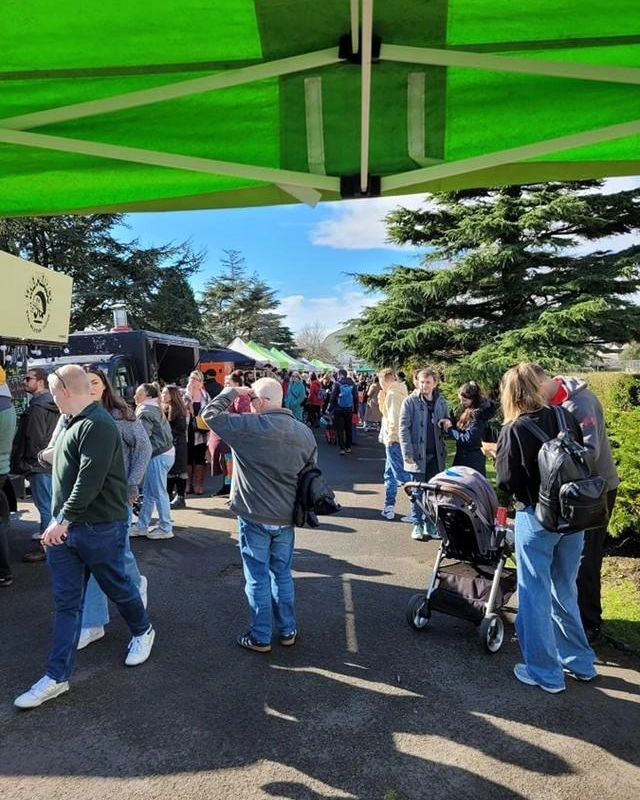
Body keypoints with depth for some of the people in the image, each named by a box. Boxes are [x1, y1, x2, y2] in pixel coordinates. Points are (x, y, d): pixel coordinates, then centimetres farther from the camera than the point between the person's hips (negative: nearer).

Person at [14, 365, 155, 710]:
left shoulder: (97, 425, -20)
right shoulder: (71, 422, 11)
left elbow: (89, 480, -25)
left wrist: (63, 520, -21)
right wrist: (58, 521, 15)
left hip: (99, 527, -8)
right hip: (65, 526, 8)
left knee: (116, 586, 13)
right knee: (66, 603, 11)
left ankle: (143, 631, 39)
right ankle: (57, 676, 19)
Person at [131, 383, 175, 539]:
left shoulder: (145, 412, -14)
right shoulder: (155, 408, 16)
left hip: (158, 456, -10)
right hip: (166, 452, 10)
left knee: (159, 493, 0)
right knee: (148, 492, 16)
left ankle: (165, 529, 10)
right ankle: (142, 526, 24)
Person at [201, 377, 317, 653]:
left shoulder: (250, 425, -18)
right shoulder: (305, 432, 1)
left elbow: (210, 414, -10)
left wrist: (232, 392, 1)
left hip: (256, 517, -5)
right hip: (287, 517, 5)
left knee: (258, 577, 9)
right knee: (282, 574, 19)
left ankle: (260, 637, 21)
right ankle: (287, 631, 29)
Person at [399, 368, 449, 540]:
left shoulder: (441, 402, 6)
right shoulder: (410, 402, -6)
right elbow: (404, 429, -8)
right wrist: (408, 454, -14)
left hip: (436, 454, 3)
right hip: (418, 453, -3)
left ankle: (431, 524, 22)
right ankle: (417, 524, 18)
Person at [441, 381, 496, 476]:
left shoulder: (478, 415, -19)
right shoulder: (469, 411, 9)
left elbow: (467, 439, -21)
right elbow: (461, 431, 13)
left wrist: (450, 429, -10)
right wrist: (450, 424, -4)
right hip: (463, 457, 9)